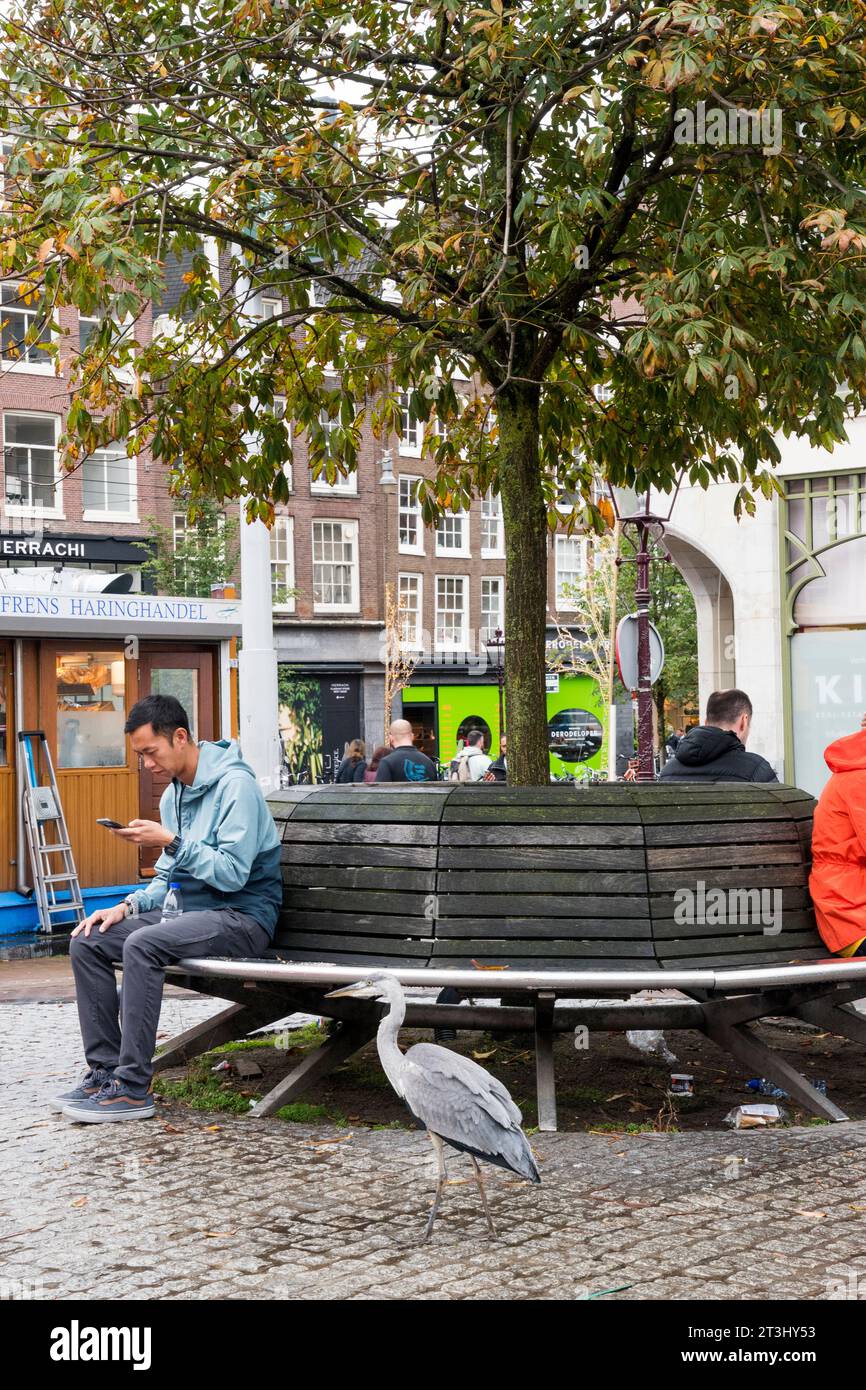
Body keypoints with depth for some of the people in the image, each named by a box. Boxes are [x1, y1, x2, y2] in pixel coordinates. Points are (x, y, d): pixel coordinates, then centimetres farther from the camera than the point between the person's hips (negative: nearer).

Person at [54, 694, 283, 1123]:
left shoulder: (235, 784, -14)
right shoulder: (172, 795, 14)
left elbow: (232, 874, -21)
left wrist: (171, 842, -23)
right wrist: (130, 905, 2)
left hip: (242, 915, -9)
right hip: (191, 909, 9)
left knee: (142, 944, -32)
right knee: (87, 942, -5)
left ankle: (133, 1088, -27)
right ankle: (105, 1070, -3)